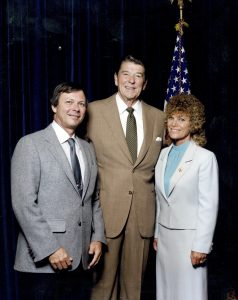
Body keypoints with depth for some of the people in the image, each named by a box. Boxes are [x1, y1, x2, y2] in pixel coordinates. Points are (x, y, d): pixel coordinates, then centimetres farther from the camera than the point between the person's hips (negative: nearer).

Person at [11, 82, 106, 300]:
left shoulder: (88, 149, 14)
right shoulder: (31, 144, -6)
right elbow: (23, 204, -13)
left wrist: (97, 238, 5)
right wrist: (50, 249, -17)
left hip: (81, 260, 6)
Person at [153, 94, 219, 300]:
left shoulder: (205, 158, -12)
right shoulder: (164, 154, 7)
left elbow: (209, 206, -13)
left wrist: (201, 246, -14)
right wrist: (157, 233, 14)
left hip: (189, 236, -6)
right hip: (165, 234, 6)